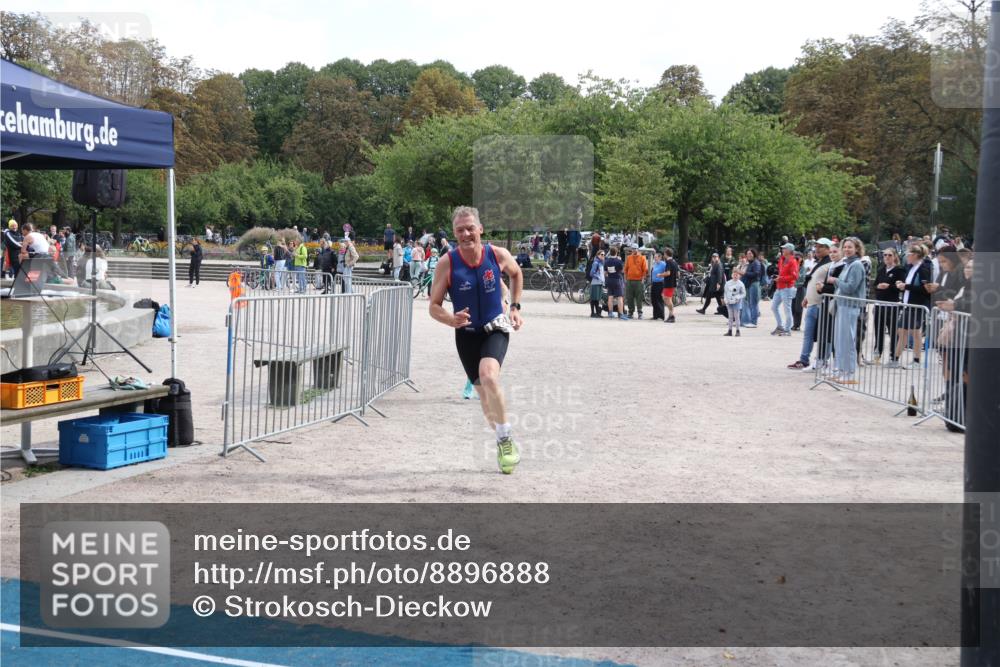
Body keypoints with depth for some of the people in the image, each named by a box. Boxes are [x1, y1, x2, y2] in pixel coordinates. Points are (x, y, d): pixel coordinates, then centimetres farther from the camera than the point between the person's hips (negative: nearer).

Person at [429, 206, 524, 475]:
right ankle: (505, 443, 35)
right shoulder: (447, 263, -14)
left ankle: (505, 439, -14)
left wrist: (515, 306, 6)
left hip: (496, 328, -2)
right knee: (484, 392, 10)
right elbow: (434, 306, -10)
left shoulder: (499, 255, -11)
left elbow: (516, 274, 13)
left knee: (488, 375, -30)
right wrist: (451, 320, -30)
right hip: (467, 333, 2)